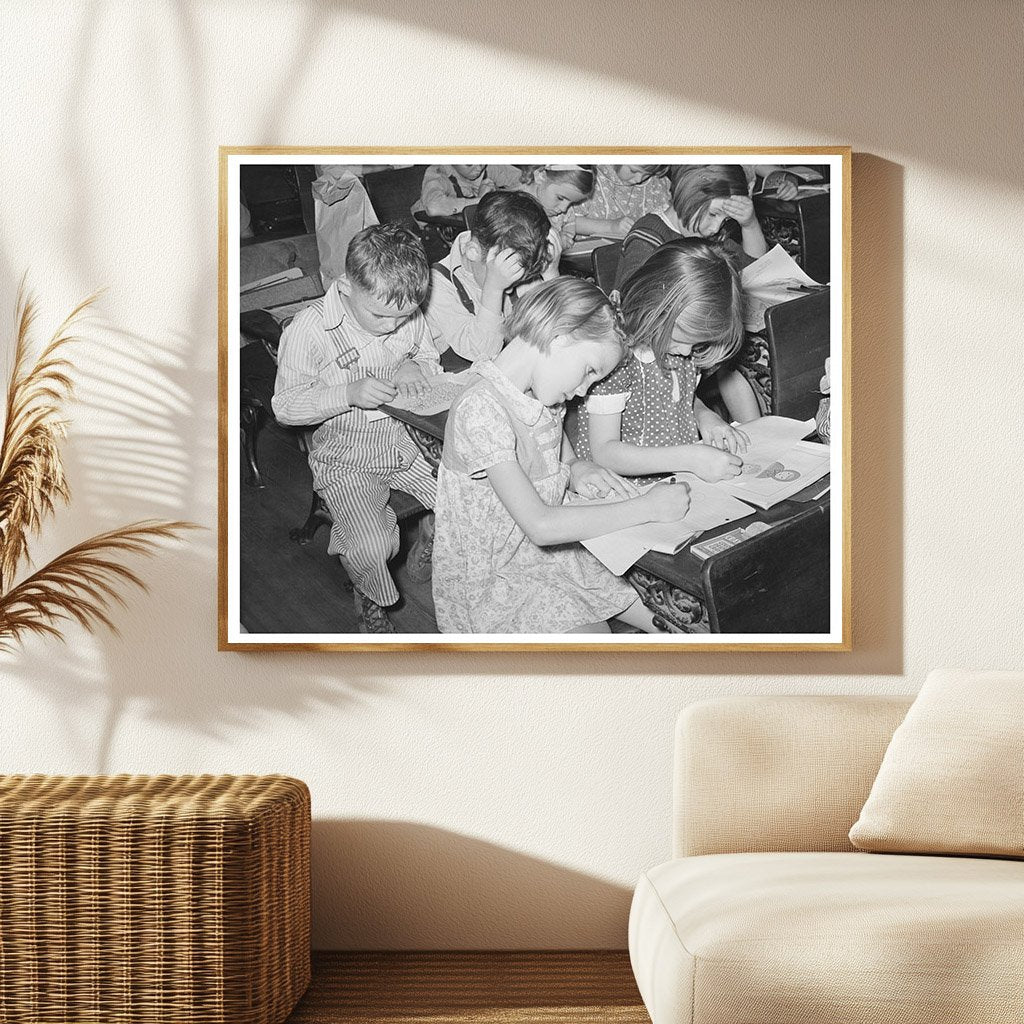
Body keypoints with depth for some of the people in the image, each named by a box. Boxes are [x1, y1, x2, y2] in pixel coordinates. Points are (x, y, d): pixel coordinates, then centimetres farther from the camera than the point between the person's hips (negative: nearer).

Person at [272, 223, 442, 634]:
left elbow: (431, 362, 15)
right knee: (371, 548, -24)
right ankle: (371, 599, 11)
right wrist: (349, 393, -29)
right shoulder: (309, 329, -18)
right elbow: (285, 405, -15)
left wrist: (416, 370, -11)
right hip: (346, 459, -5)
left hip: (408, 438, 5)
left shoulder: (409, 316, -4)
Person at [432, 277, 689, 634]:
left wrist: (578, 470, -5)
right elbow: (540, 525, -32)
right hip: (499, 578, -8)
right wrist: (647, 507, -25)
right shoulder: (479, 411, -26)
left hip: (555, 553, 8)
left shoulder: (543, 396, 3)